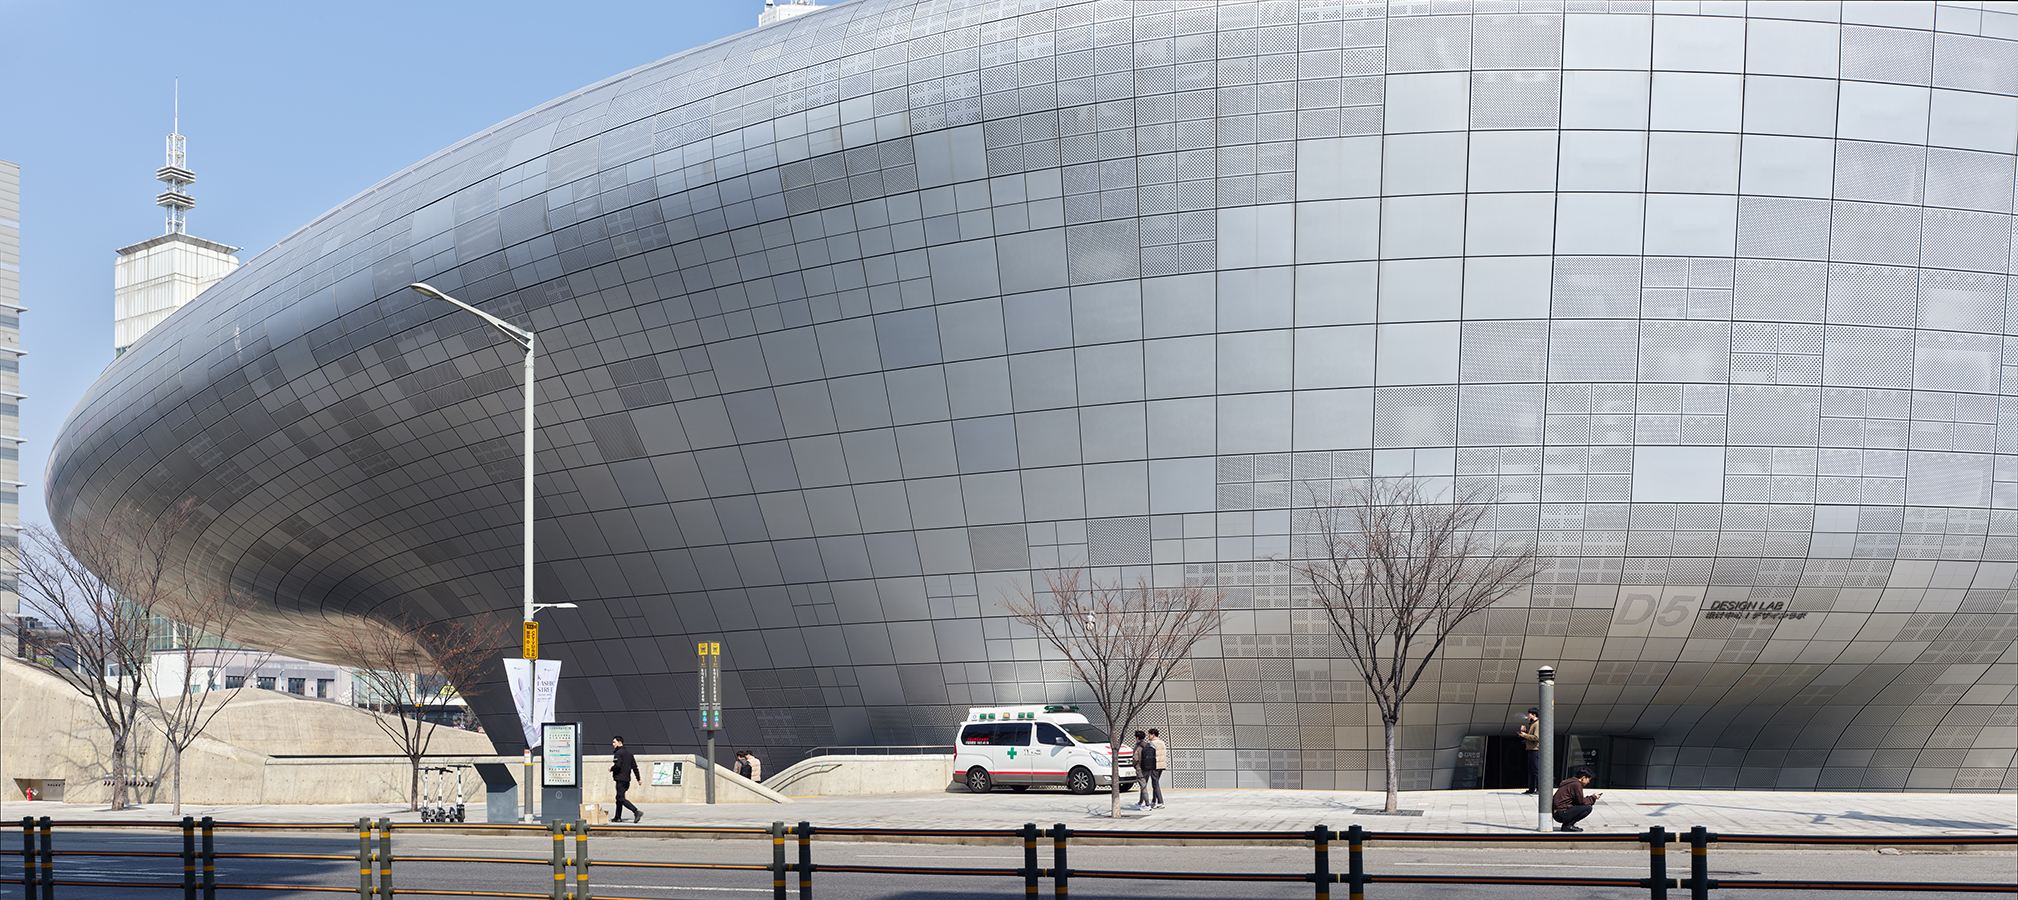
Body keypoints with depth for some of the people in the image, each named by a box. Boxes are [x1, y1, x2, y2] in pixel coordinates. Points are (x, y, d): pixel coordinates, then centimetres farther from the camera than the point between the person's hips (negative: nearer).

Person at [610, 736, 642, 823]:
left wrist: (611, 769, -3)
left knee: (621, 799, -10)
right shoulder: (628, 752, 16)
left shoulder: (618, 753, -11)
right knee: (619, 798, 18)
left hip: (620, 779, -9)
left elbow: (618, 765, -24)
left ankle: (636, 811, -24)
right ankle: (618, 817, 21)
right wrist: (638, 778, 16)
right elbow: (634, 766, 15)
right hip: (627, 779, 9)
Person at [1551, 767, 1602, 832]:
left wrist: (1590, 797, 17)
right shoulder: (1576, 784, -12)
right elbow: (1581, 802, -10)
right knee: (1588, 808, -11)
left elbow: (1578, 800, 25)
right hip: (1562, 814, -10)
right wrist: (1593, 797, 5)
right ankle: (1568, 825, -9)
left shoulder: (1570, 781, 19)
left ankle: (1567, 824, 10)